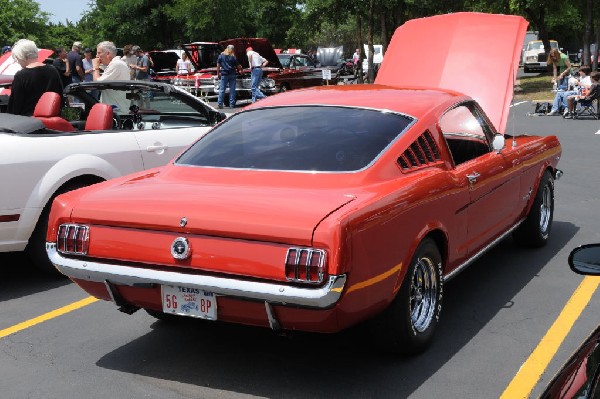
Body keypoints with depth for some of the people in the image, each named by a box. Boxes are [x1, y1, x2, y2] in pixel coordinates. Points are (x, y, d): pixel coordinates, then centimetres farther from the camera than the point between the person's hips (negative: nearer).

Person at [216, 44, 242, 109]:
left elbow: (218, 65, 4)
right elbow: (238, 66, 7)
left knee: (222, 90, -1)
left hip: (224, 74, 0)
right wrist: (240, 69, 26)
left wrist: (218, 74, 9)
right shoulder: (233, 57, 1)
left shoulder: (221, 55, 4)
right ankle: (232, 104, 3)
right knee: (232, 90, 4)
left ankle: (220, 104, -7)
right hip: (232, 74, 0)